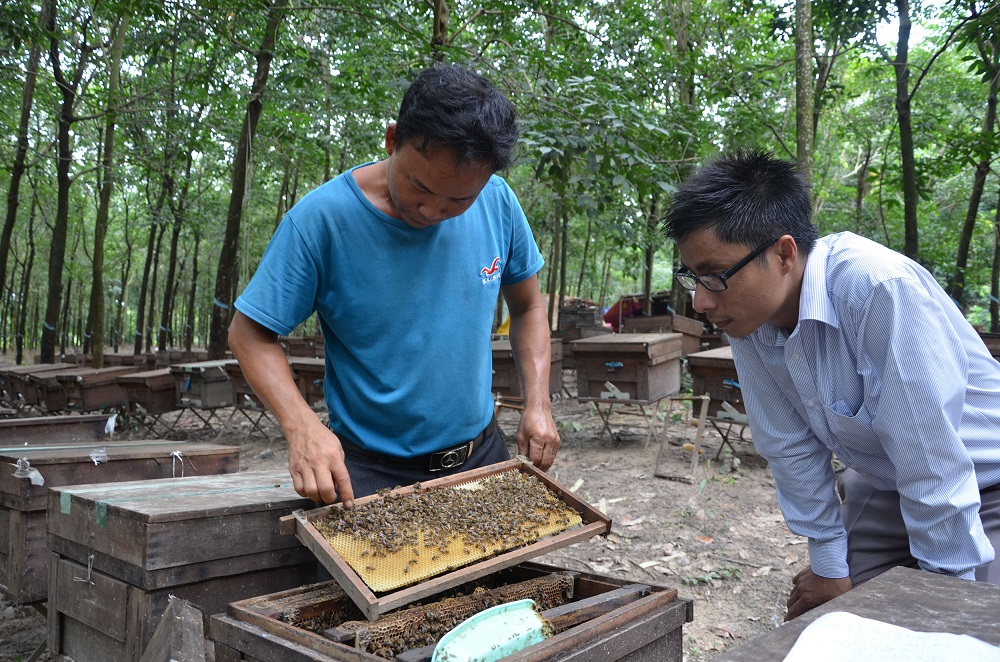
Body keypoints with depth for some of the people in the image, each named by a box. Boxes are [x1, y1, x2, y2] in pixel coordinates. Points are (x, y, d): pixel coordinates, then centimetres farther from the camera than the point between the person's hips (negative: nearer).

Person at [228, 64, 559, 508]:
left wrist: (538, 403, -5)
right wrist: (302, 426, -28)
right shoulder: (322, 218, -19)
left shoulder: (498, 204, -8)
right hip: (372, 473, -3)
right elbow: (249, 334, -12)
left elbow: (527, 307, 7)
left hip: (482, 455, 4)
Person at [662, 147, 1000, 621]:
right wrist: (829, 565, 1)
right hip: (879, 489, 5)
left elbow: (933, 462, -29)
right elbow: (791, 448, -6)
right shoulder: (747, 310, -15)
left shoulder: (882, 288, -35)